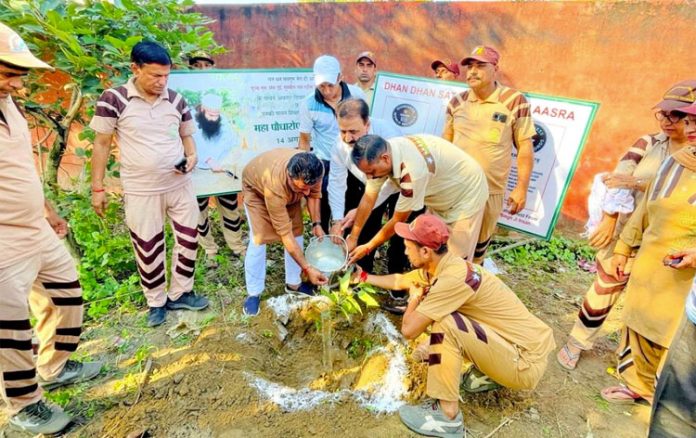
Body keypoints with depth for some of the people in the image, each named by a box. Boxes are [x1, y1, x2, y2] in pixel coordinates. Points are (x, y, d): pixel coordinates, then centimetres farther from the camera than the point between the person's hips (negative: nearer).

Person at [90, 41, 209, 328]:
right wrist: (97, 188, -3)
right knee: (148, 248, 8)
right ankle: (156, 302, 28)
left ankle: (180, 294, 29)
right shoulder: (113, 99, -9)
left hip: (180, 185, 4)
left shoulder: (176, 100, 1)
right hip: (141, 191, -3)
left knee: (188, 239, 10)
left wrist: (192, 156, -10)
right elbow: (102, 144, -3)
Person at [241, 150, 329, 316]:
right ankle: (253, 293, 3)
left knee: (296, 232, 0)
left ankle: (293, 283, 18)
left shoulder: (315, 170, -35)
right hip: (256, 187, -4)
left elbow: (314, 193, -10)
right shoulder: (274, 185, -47)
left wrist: (316, 224, -20)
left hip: (288, 188, 5)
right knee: (258, 239, -13)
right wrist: (307, 268, -39)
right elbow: (284, 233, -41)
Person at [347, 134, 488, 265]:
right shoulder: (381, 153, -18)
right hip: (441, 196, 7)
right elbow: (368, 198, -9)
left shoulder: (412, 170, -41)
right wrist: (352, 238, -7)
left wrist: (368, 248, -16)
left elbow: (398, 220, -27)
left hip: (466, 195, -7)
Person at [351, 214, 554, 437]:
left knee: (445, 324, -25)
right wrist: (364, 277, 26)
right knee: (436, 315, 12)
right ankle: (488, 372, 18)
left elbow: (409, 329, -23)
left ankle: (447, 416, -9)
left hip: (527, 362, -9)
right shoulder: (439, 266, -1)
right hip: (519, 342, 9)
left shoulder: (454, 278, -29)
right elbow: (399, 281, 17)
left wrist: (415, 298, -4)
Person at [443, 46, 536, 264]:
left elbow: (525, 147, -5)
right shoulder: (457, 102, 3)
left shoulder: (515, 101, -8)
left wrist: (521, 187, -8)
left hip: (490, 190, -2)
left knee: (480, 242, 13)